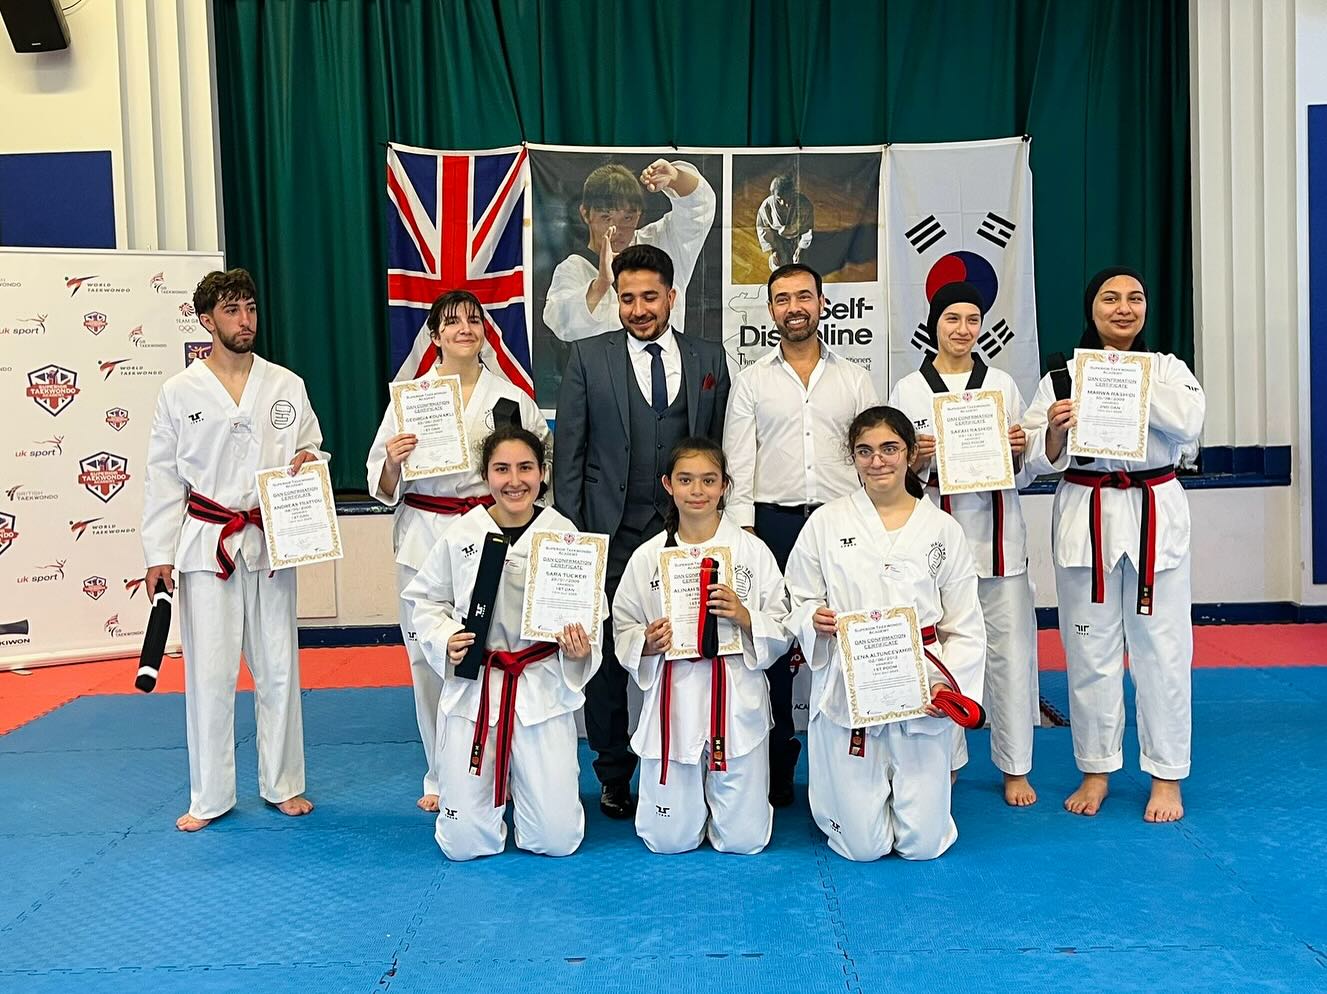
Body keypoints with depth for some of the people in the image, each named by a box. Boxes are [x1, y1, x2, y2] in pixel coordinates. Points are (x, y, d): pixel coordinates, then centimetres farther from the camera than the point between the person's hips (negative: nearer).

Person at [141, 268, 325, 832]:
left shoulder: (287, 386, 3)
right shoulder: (180, 392, -1)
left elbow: (313, 450, 12)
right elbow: (163, 478, 1)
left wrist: (309, 461, -12)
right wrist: (159, 554, -1)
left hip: (272, 543, 2)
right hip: (207, 546, -1)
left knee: (278, 667, 8)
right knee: (209, 671, 2)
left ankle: (282, 784, 23)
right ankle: (210, 797, 17)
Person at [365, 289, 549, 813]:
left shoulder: (512, 397, 5)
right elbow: (385, 486, 6)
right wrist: (393, 460, -13)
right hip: (424, 537, 1)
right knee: (429, 657, 5)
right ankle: (442, 777, 23)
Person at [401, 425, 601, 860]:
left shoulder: (564, 534, -7)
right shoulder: (461, 534, -5)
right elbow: (425, 599, 9)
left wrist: (580, 650, -18)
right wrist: (445, 642, -9)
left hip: (542, 689, 0)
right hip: (473, 689, 1)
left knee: (556, 840, 3)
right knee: (464, 843, 4)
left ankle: (522, 783, 35)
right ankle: (495, 786, 37)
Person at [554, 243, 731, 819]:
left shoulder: (709, 360, 8)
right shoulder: (588, 358, 3)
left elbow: (720, 448, 10)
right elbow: (567, 453, 2)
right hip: (609, 535, -1)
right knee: (607, 658, 6)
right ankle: (614, 776, 21)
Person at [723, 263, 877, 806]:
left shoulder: (854, 379, 11)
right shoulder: (751, 380, 9)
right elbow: (739, 463, 4)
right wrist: (743, 533, -4)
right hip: (773, 522, 0)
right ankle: (776, 770, 15)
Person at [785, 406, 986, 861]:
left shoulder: (943, 530, 3)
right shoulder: (826, 523, 0)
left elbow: (965, 627, 5)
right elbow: (798, 602, 7)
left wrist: (951, 684, -9)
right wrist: (815, 618, -15)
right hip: (847, 691, -1)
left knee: (921, 843, 4)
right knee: (862, 846, 2)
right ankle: (849, 791, 36)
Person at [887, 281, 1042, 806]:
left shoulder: (1002, 384, 8)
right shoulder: (908, 390, 3)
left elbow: (1025, 471, 12)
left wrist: (1019, 450, -9)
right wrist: (917, 459, -16)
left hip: (996, 527, 1)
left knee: (1010, 647, 4)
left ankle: (1015, 768, 19)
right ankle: (945, 762, 22)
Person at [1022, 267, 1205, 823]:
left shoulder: (1167, 368, 5)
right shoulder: (1063, 374, 4)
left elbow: (1188, 423, -14)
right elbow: (1042, 458, -2)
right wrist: (1054, 430, -23)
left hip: (1154, 517, 0)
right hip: (1086, 519, 0)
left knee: (1162, 649, 5)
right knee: (1090, 650, 8)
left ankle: (1166, 777, 20)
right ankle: (1096, 771, 24)